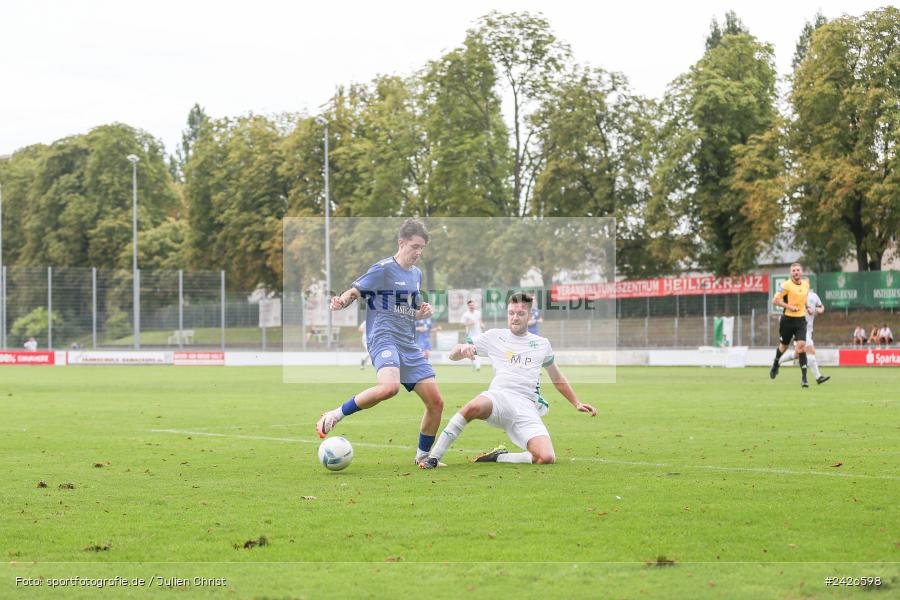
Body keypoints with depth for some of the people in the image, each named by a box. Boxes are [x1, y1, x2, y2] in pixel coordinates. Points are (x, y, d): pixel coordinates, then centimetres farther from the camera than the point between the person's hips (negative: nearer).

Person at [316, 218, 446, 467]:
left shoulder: (417, 274, 19)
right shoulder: (383, 269, -3)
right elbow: (353, 292, -5)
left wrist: (423, 312, 7)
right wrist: (341, 302, -28)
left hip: (409, 345, 8)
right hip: (384, 337, -8)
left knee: (436, 402, 1)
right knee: (390, 386, -37)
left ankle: (423, 456, 21)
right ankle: (333, 416, -20)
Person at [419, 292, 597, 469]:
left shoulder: (542, 344, 20)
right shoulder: (494, 336, 14)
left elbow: (557, 377, 34)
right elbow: (453, 355, 13)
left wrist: (577, 403, 32)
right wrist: (462, 348, -10)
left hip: (527, 407, 2)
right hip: (499, 398, -2)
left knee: (546, 458, -24)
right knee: (474, 406, -40)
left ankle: (499, 456, 0)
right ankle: (433, 457, -30)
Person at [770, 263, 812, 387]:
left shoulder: (806, 284, 6)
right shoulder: (786, 285, -11)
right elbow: (775, 300, -14)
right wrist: (789, 307, -20)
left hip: (801, 320, 3)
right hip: (787, 320, -3)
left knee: (801, 346, -13)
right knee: (783, 346, 14)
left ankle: (804, 378, -14)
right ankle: (775, 364, 47)